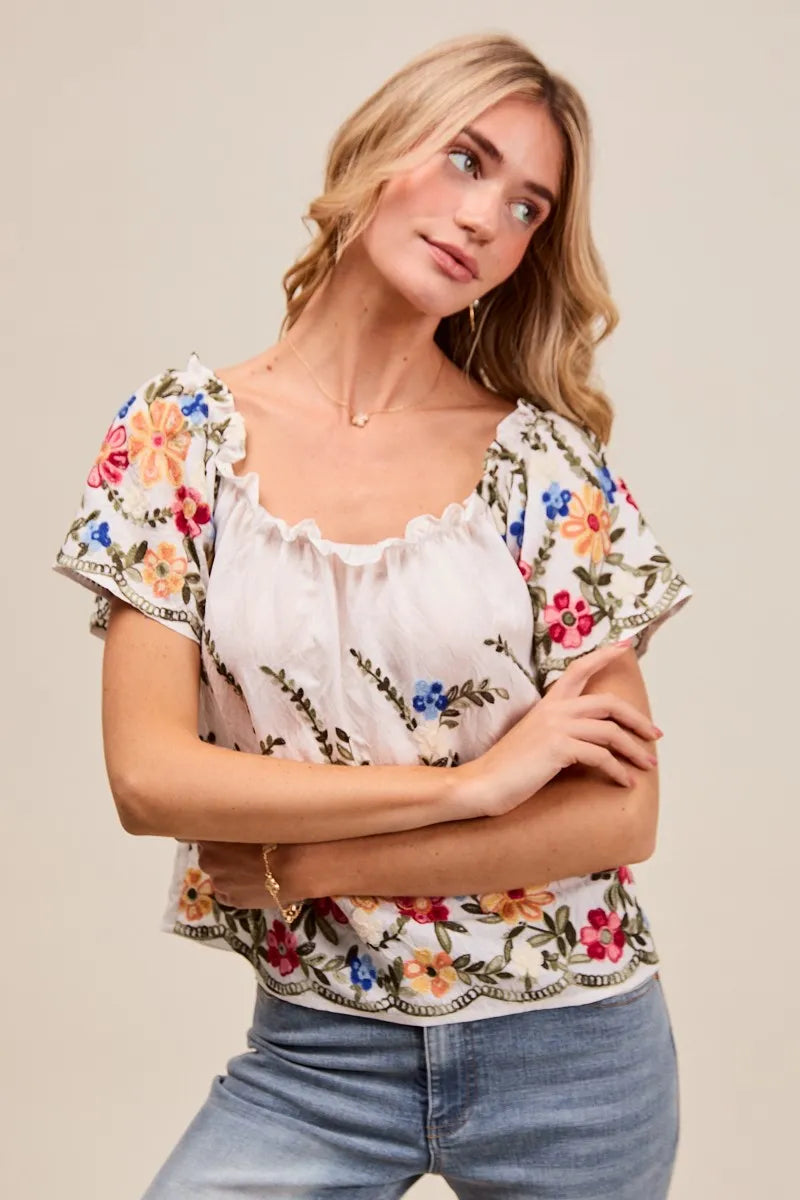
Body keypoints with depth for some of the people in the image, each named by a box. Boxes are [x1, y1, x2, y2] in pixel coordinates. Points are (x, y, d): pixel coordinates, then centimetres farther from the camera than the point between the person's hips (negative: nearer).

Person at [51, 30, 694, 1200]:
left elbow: (621, 812, -10)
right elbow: (148, 774, -13)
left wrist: (293, 864, -14)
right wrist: (473, 781, -19)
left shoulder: (545, 455, -8)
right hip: (315, 1055, 0)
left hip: (571, 1052, 1)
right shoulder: (184, 431, -5)